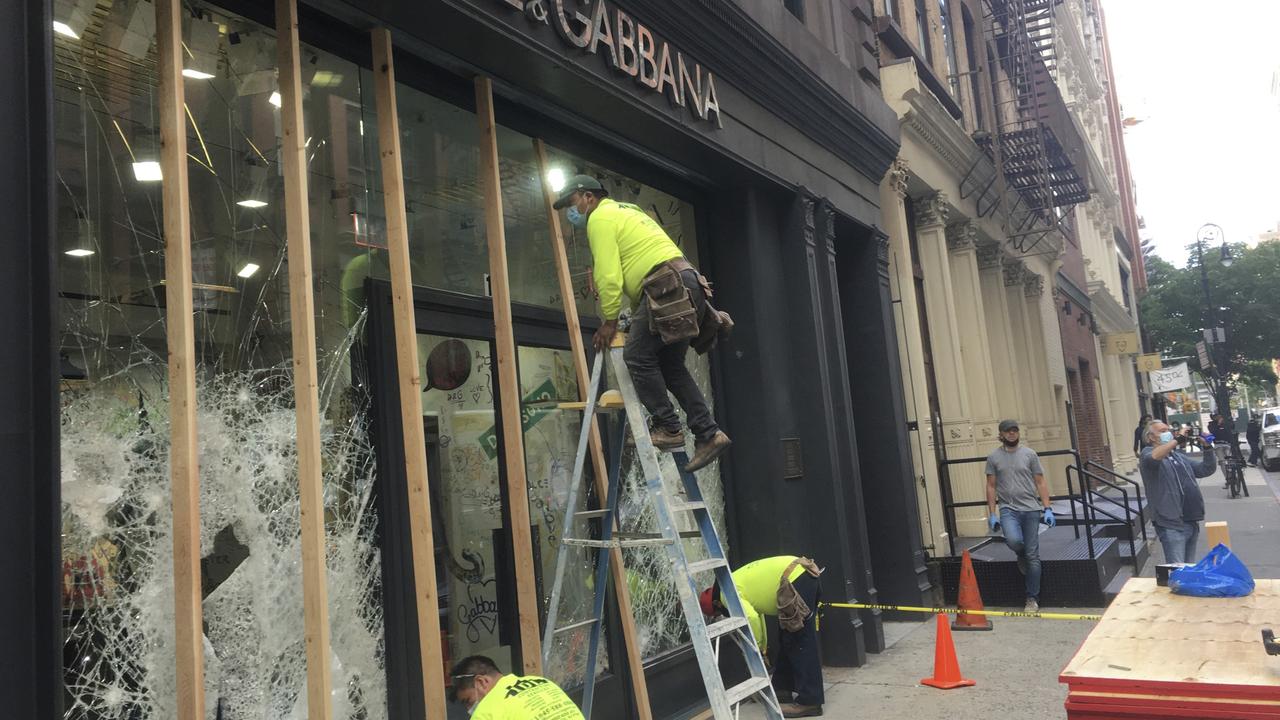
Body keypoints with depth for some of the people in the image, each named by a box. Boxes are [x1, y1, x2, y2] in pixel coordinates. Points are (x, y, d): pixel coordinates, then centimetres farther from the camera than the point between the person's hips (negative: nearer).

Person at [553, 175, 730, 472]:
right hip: (689, 285, 10)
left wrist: (610, 321, 1)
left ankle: (667, 428, -2)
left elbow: (609, 275, -8)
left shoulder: (600, 217, 1)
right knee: (670, 365, 12)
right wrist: (638, 318, 25)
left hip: (668, 289, -10)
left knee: (638, 356, -3)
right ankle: (708, 433, 6)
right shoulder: (626, 212, 32)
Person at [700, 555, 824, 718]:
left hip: (796, 581, -10)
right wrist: (763, 648, 39)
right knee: (790, 640, 19)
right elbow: (757, 612, 35)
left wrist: (756, 648, -5)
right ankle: (782, 689, 29)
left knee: (799, 643, -5)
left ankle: (809, 701, -2)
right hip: (805, 575, 10)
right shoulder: (736, 582, 24)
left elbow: (751, 617, -21)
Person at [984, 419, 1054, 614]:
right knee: (1013, 540, -29)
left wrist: (1047, 509, -5)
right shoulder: (993, 457, 3)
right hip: (1008, 509, -1)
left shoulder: (1029, 454, 3)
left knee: (1033, 556, 2)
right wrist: (992, 514, 0)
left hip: (1031, 509, 1)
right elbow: (991, 486, 5)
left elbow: (1040, 483, 3)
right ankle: (1022, 556, 10)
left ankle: (1032, 599, 12)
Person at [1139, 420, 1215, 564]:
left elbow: (1207, 469, 19)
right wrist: (1177, 439, -22)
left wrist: (1206, 447, 5)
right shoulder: (1147, 453, -5)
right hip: (1171, 525, -8)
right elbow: (1155, 457, -30)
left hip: (1191, 522, 8)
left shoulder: (1179, 456, 21)